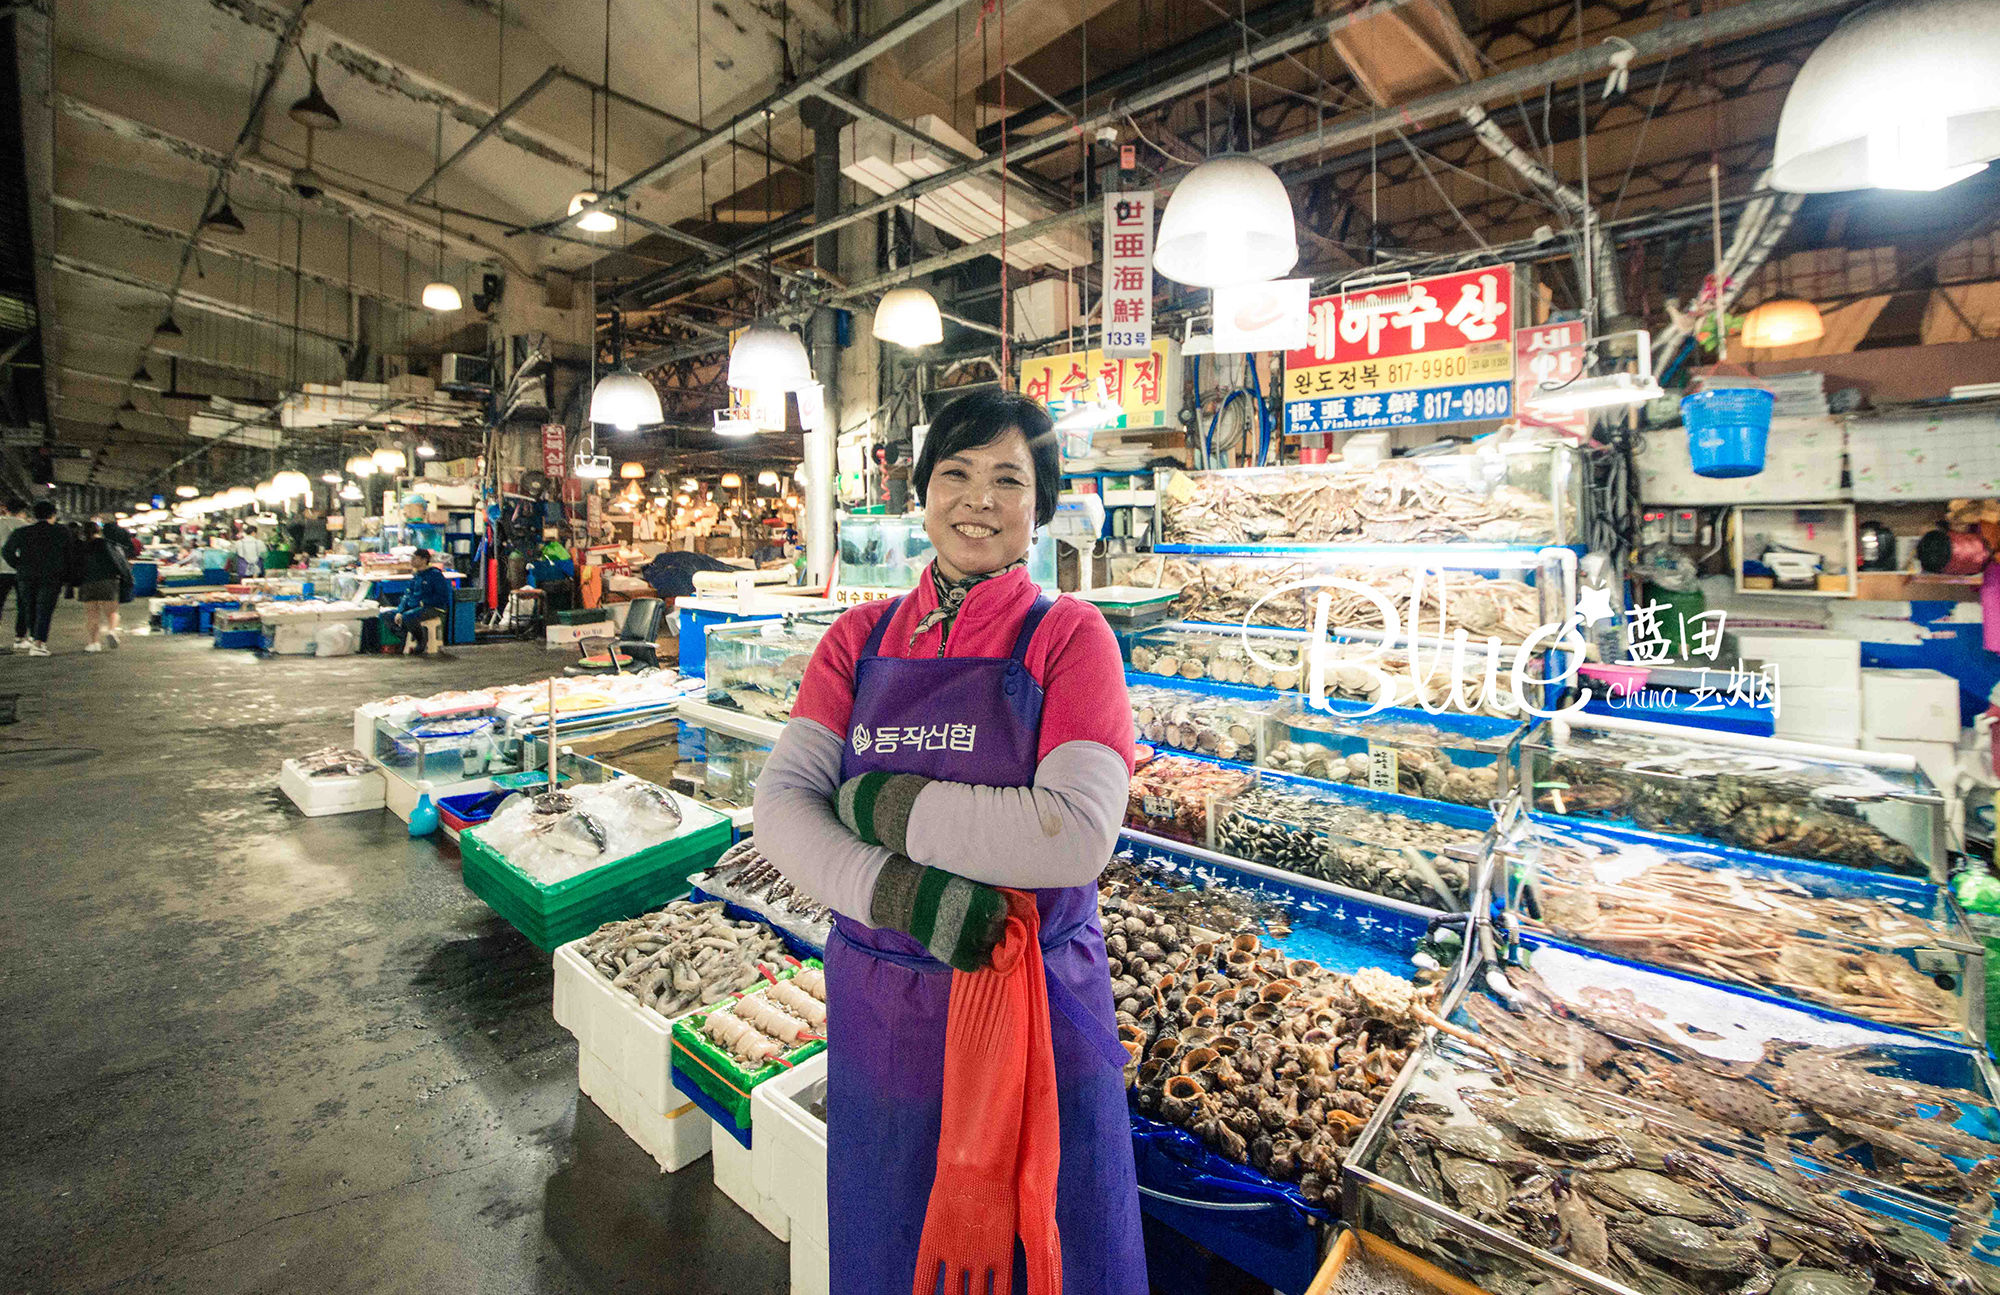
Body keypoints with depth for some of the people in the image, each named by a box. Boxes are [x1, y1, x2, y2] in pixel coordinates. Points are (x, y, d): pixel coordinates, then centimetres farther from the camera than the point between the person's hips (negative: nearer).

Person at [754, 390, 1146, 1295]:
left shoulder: (1068, 636, -11)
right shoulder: (861, 639, 0)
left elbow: (1078, 835, -23)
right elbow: (778, 805, -9)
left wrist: (885, 803, -19)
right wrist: (900, 891, -24)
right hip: (878, 1008, 4)